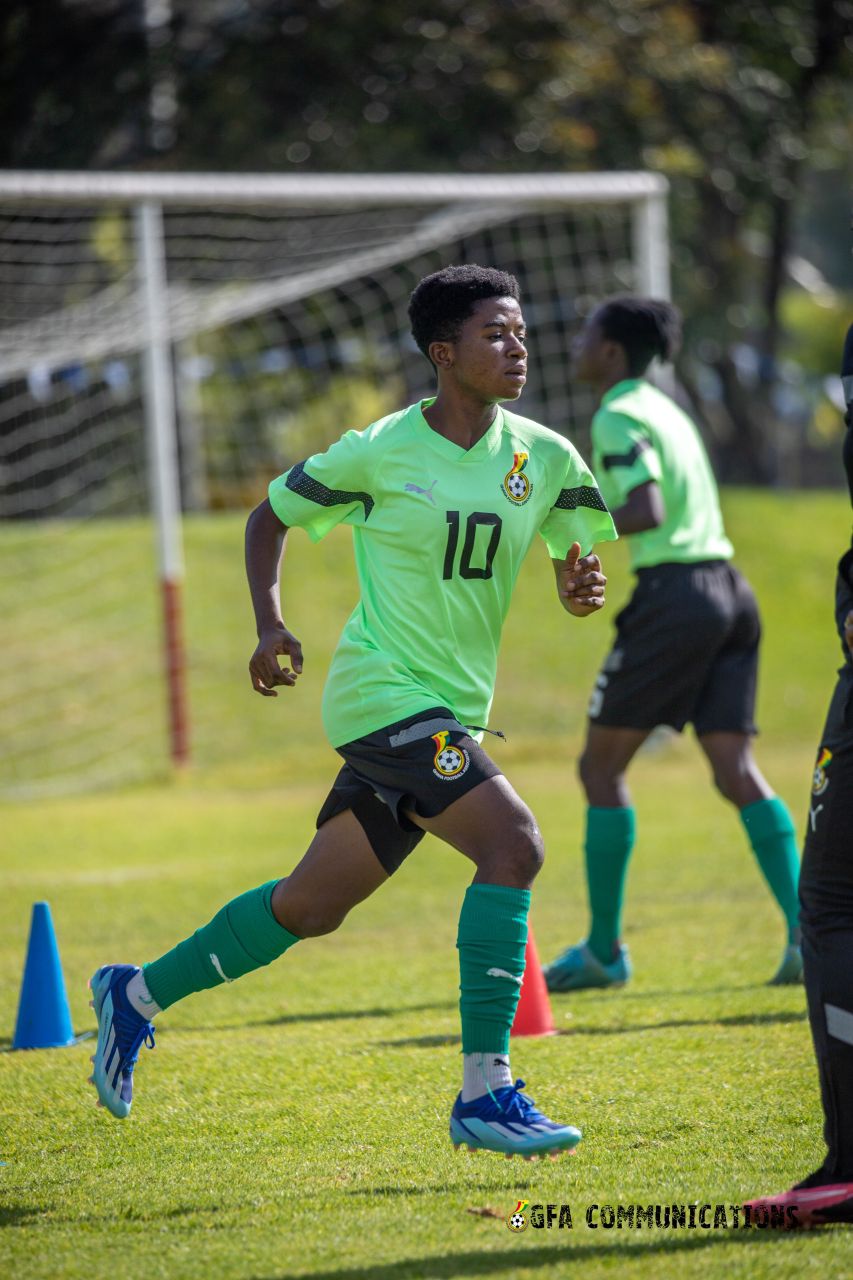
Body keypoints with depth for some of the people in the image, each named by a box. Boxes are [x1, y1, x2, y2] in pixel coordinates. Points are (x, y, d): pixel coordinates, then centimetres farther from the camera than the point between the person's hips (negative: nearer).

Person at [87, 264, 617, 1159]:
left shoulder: (544, 459, 4)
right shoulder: (379, 451, -7)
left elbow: (578, 562, 11)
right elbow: (271, 515, 7)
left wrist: (582, 591, -13)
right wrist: (269, 624, -6)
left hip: (451, 713, 7)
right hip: (381, 693, -6)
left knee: (311, 907, 14)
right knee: (513, 843, -24)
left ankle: (138, 994, 35)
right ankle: (484, 1093, -21)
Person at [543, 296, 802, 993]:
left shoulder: (619, 417, -8)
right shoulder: (664, 408, 20)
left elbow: (648, 513, -19)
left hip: (674, 595, -9)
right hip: (728, 589, 9)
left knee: (602, 764, 3)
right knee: (736, 768, 2)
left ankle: (604, 950, 6)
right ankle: (805, 929, -11)